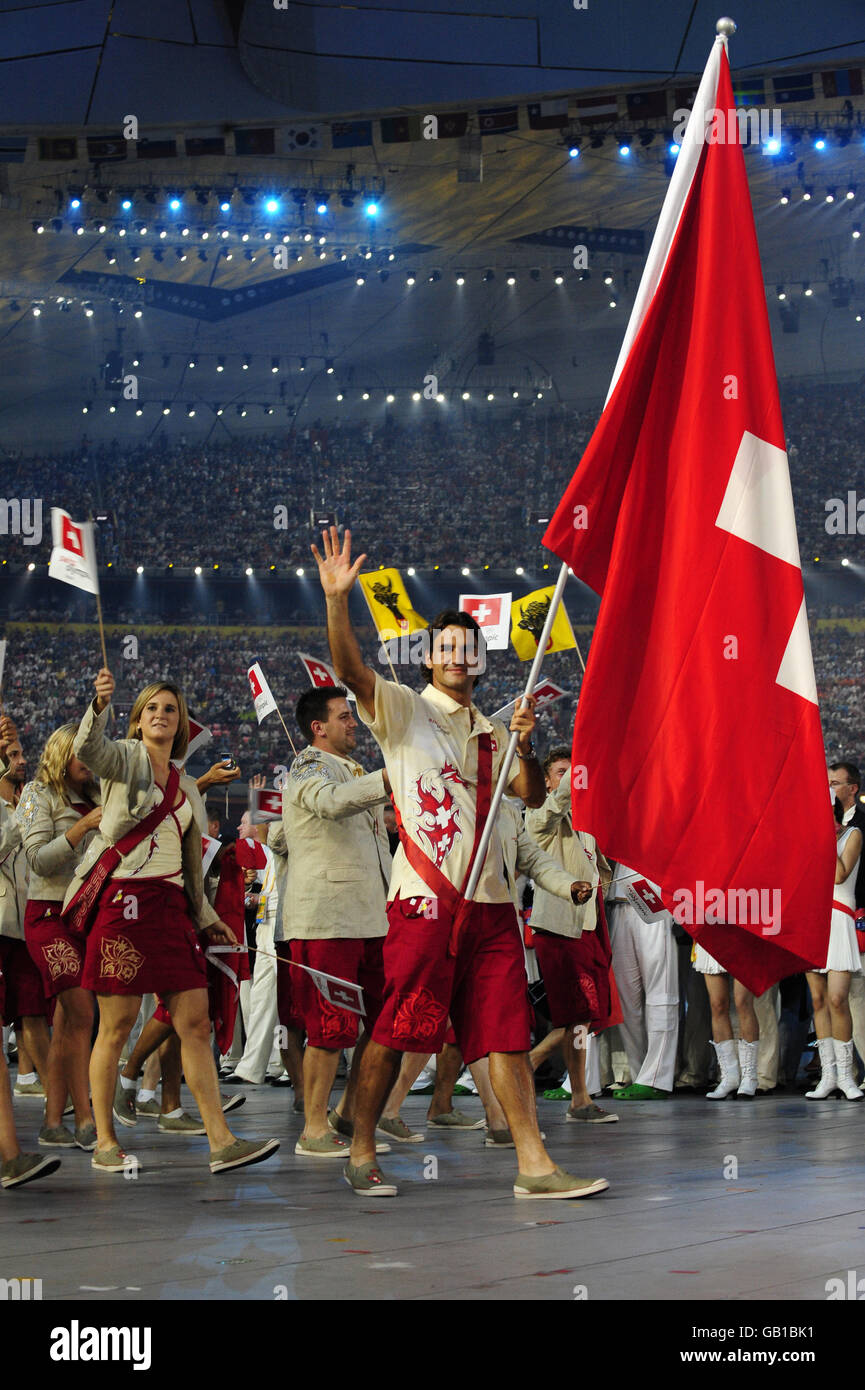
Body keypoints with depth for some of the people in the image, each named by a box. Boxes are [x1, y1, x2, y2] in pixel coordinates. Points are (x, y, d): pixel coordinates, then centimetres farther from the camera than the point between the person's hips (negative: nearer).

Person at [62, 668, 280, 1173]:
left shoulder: (186, 786, 21)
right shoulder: (125, 758, 3)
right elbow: (88, 748, -22)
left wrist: (207, 918, 24)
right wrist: (100, 704, -40)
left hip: (170, 905, 6)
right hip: (123, 899, -6)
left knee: (197, 1024, 0)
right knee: (117, 1026, -3)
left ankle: (222, 1141, 0)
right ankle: (105, 1142, 6)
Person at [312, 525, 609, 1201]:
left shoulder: (491, 732, 21)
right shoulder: (403, 710, 4)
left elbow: (533, 796, 12)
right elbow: (350, 669, -13)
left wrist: (525, 744, -5)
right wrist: (337, 599, -27)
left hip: (488, 897, 5)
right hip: (425, 894, -5)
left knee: (507, 1029, 2)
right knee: (395, 1028, -4)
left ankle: (534, 1164, 2)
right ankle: (361, 1152, 10)